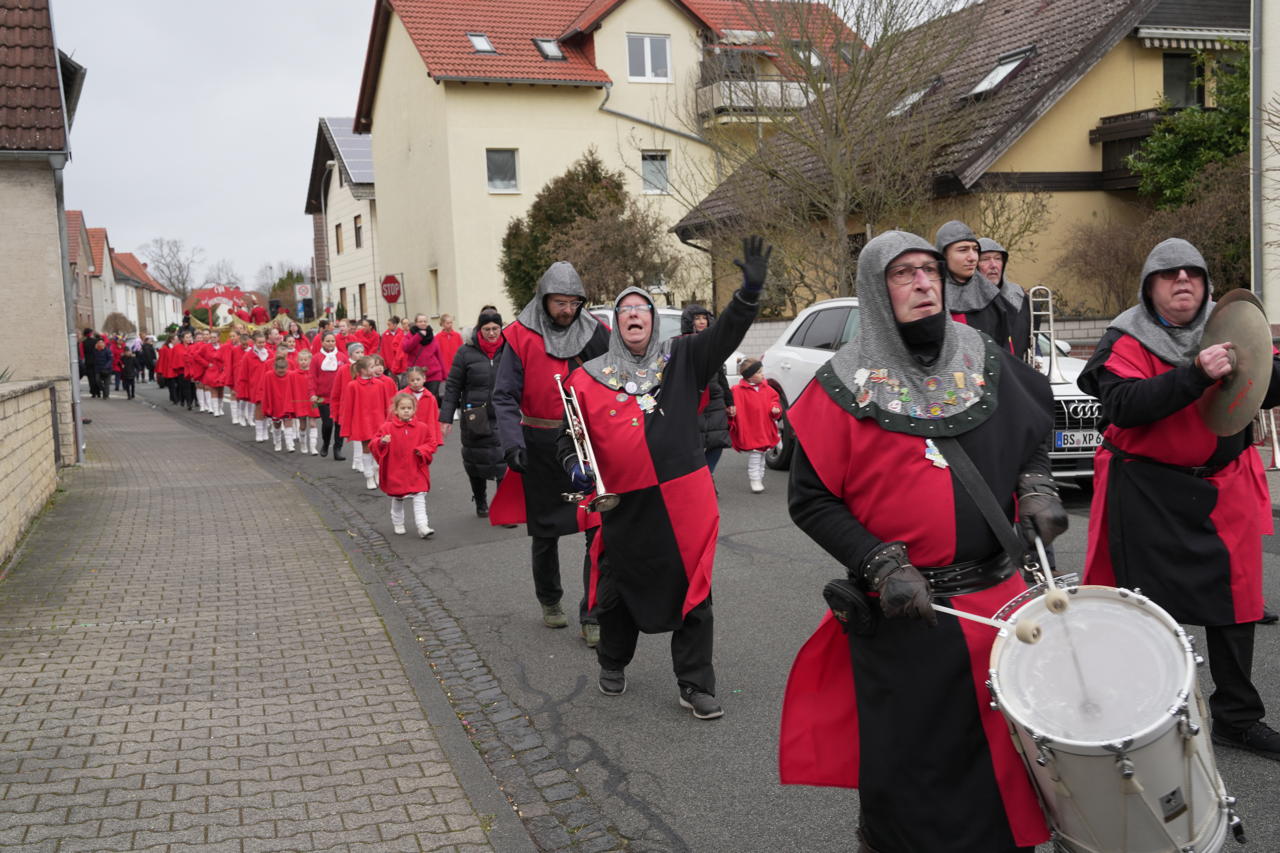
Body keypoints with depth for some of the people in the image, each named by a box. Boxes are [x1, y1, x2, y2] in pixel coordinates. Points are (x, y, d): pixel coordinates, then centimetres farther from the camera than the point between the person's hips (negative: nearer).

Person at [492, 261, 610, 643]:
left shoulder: (596, 334, 0)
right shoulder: (521, 336, -5)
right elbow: (505, 397, -6)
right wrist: (513, 444, -18)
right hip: (542, 448, 0)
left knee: (599, 531, -7)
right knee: (545, 532, 15)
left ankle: (593, 617, 2)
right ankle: (549, 601, 37)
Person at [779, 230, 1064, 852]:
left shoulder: (984, 360, 4)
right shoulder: (847, 382, -7)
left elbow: (1033, 433, 20)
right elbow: (809, 499, -7)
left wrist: (1035, 488, 0)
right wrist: (882, 566, -16)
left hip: (995, 596, 4)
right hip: (901, 613, -4)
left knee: (1006, 746, 14)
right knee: (907, 774, 8)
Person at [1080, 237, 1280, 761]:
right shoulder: (1126, 341, -7)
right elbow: (1122, 405, -23)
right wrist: (1195, 375, -32)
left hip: (1223, 488, 4)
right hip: (1149, 496, -4)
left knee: (1235, 598, 9)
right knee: (1148, 605, 3)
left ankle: (1237, 717, 25)